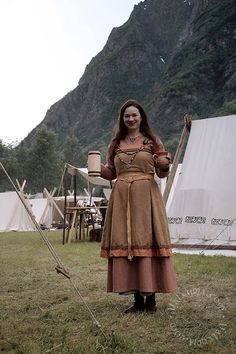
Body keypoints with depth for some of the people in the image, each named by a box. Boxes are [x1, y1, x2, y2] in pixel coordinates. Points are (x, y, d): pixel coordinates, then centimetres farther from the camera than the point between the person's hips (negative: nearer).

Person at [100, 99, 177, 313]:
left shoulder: (153, 141, 6)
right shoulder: (115, 144, 13)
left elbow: (162, 174, 5)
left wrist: (164, 165, -16)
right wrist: (98, 167, -1)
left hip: (146, 197, -3)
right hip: (122, 199, 3)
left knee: (147, 243, -3)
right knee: (125, 245, 2)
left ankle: (151, 298, 8)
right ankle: (138, 299, 13)